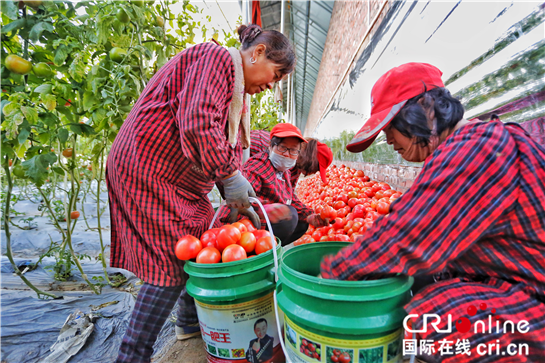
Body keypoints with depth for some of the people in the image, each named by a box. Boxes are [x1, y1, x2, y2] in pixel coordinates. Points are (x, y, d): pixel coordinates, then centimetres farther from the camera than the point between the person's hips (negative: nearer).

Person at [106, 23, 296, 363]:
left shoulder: (238, 92, 19)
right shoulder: (216, 58, -11)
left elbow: (231, 149, 15)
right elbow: (198, 122, -27)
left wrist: (239, 201, 7)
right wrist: (230, 175, -21)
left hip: (180, 184, 10)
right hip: (149, 170, -10)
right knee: (172, 264, -8)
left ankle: (191, 322, 34)